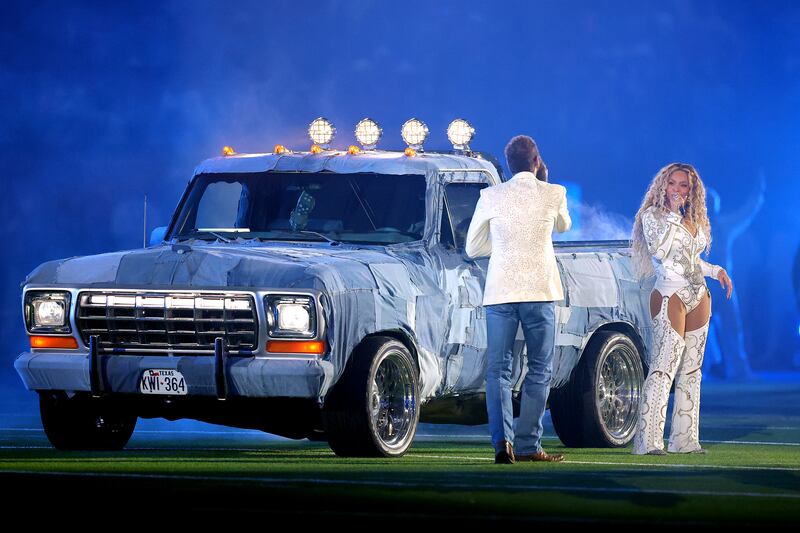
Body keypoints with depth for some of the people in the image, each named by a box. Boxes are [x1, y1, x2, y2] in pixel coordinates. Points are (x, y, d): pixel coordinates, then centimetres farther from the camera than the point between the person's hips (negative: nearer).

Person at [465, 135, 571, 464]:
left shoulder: (491, 196, 2)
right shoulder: (554, 194, 1)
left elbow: (473, 248, 10)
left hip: (500, 292, 1)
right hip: (540, 291, -1)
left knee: (498, 369, 3)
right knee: (540, 370, 8)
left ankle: (502, 439, -14)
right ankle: (528, 445, 4)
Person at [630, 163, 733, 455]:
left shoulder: (694, 220, 16)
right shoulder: (652, 216, -2)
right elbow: (658, 250, -19)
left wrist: (716, 270, 10)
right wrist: (672, 214, -15)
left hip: (698, 297, 7)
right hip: (670, 296, -7)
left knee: (691, 371, 7)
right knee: (663, 369, -15)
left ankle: (685, 439, 10)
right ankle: (648, 441, -18)